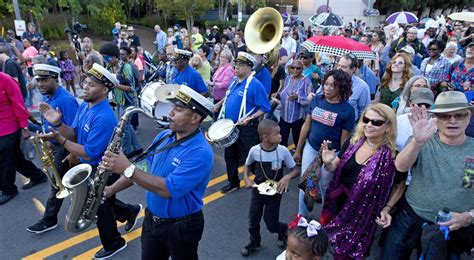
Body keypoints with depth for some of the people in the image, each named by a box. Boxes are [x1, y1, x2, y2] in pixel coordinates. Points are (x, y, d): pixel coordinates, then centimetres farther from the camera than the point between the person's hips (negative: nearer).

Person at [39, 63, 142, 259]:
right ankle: (130, 212, 48)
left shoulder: (104, 118, -32)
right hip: (89, 168, 9)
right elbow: (74, 134, 2)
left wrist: (59, 138, -26)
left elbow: (88, 153, -30)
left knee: (101, 208, 12)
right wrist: (58, 124, -17)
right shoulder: (84, 106, -2)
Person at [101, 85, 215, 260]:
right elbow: (143, 168, 7)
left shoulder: (200, 152, -27)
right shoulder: (163, 136, -3)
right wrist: (112, 189, -4)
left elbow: (168, 190, -33)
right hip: (151, 219, 7)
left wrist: (127, 169, -33)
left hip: (181, 226, -6)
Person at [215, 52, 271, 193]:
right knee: (230, 156, 17)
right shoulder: (234, 81, 7)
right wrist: (221, 103, 11)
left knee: (248, 159, 4)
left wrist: (249, 118, -28)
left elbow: (264, 108, -18)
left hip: (246, 129, -8)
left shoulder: (255, 85, -17)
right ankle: (233, 182, 35)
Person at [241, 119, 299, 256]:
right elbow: (247, 165, 5)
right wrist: (246, 178, -11)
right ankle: (254, 243, 43)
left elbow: (295, 170, -7)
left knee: (271, 224, 6)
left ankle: (283, 230, 42)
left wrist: (287, 177, -26)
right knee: (253, 221, 15)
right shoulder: (254, 150, -16)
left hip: (275, 193, -1)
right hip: (257, 191, 2)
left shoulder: (283, 151, -18)